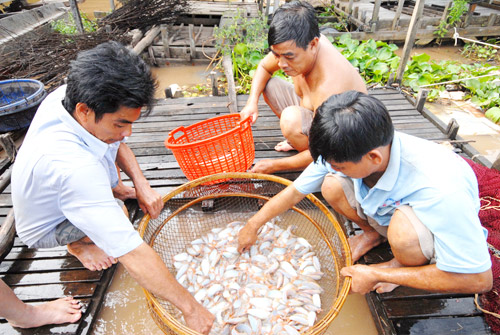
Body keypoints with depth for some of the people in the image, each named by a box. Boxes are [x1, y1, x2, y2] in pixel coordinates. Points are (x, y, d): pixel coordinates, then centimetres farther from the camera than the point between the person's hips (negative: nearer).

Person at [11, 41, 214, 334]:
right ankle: (78, 243, 2)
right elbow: (133, 255, -46)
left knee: (109, 138, -4)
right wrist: (190, 308, -38)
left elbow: (116, 141, -4)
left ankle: (112, 188, 20)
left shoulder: (66, 95, -24)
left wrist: (141, 184, -18)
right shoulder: (73, 167, -47)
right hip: (46, 229, -6)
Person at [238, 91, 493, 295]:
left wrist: (376, 275, -28)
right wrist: (253, 225, -6)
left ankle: (402, 264, -2)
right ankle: (374, 233, 8)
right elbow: (296, 191, -12)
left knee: (403, 230, -40)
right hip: (389, 206, 5)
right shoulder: (345, 151, -25)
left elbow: (479, 279, -32)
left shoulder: (439, 189, -41)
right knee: (331, 186, -21)